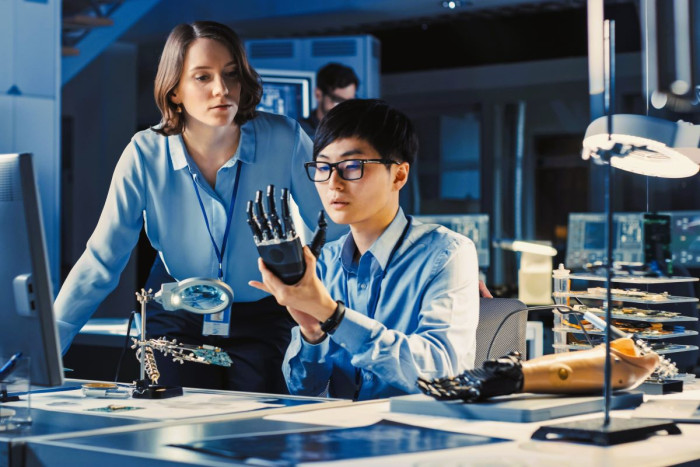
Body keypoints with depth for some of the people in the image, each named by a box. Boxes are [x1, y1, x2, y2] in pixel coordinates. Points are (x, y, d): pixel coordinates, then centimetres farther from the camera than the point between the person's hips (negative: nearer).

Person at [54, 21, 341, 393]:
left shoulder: (284, 141, -18)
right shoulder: (145, 155, -17)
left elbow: (337, 230, -9)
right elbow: (100, 262, -14)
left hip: (263, 320, 0)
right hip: (177, 319, 0)